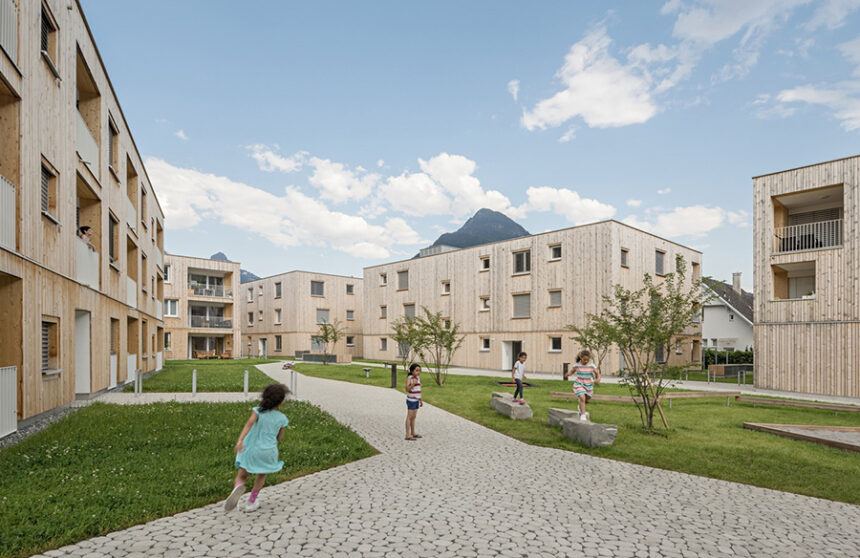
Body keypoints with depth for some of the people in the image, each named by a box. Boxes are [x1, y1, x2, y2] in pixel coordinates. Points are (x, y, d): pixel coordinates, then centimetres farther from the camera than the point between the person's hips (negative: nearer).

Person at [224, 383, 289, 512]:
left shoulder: (258, 411, -6)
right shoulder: (282, 418, -3)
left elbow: (249, 423, -24)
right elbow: (279, 438, 5)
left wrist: (240, 440, -32)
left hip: (250, 449, -1)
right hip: (268, 451, 1)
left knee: (242, 475, 14)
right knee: (261, 475, 27)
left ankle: (238, 486, -20)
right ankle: (251, 502, 29)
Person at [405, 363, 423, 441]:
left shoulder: (418, 378, 9)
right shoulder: (409, 378, -14)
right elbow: (407, 389, -21)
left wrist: (421, 400, 18)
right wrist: (413, 383, -34)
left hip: (416, 400, 7)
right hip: (411, 400, -7)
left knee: (413, 417, 14)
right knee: (409, 417, -3)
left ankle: (413, 433, 23)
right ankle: (408, 435, 1)